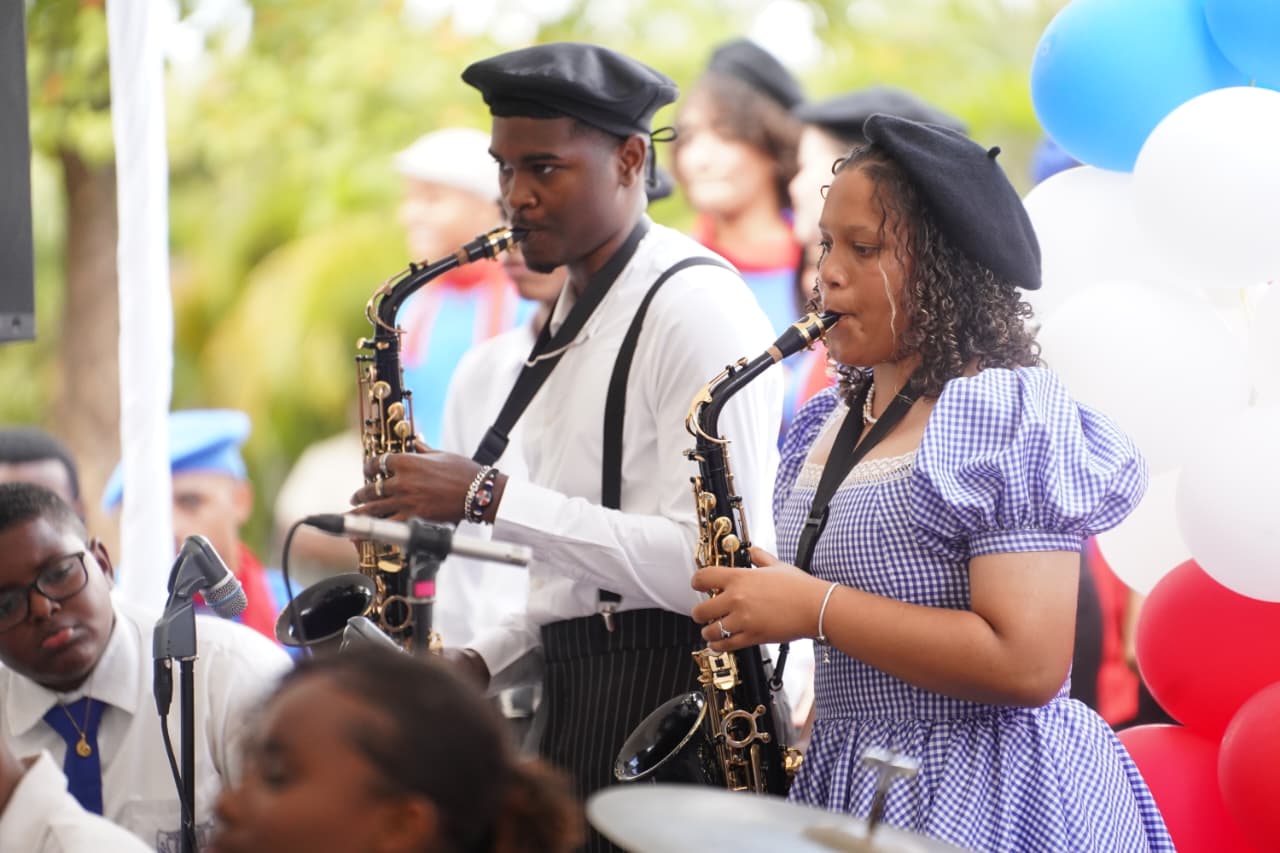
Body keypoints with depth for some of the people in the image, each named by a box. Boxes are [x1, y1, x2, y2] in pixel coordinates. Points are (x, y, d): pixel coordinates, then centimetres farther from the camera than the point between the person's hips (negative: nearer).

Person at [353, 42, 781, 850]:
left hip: (663, 689, -8)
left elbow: (709, 564, -22)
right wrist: (484, 661, 5)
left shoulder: (696, 306, -12)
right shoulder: (573, 314, 16)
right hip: (574, 685, 8)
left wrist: (490, 497, -21)